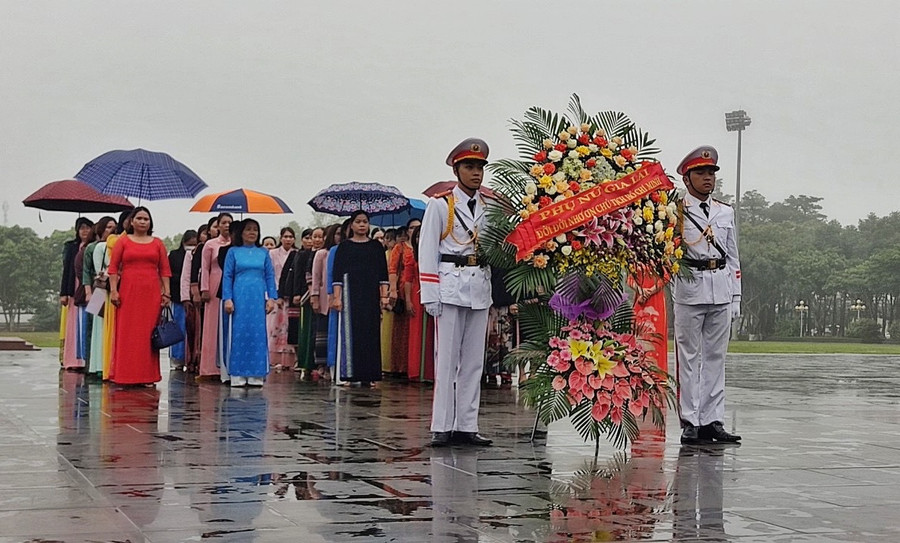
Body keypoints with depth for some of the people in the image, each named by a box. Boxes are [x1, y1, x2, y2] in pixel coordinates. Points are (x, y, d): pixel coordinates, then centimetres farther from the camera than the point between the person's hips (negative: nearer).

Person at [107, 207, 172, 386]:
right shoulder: (123, 241, 6)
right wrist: (113, 290, -6)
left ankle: (148, 376, 7)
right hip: (128, 292, -1)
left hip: (151, 293, 1)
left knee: (149, 333, 2)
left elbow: (165, 270, 9)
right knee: (126, 333, 0)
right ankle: (125, 375, 5)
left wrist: (166, 293, 2)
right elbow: (113, 267, 3)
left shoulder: (157, 243, 11)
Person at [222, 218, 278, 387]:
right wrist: (227, 299, -5)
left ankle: (256, 376, 3)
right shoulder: (233, 252, 7)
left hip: (258, 299, 1)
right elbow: (227, 276, 4)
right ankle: (237, 376, 1)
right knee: (239, 334, -2)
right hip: (239, 298, -1)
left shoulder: (264, 253, 11)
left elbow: (270, 276, 10)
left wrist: (271, 298, 1)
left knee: (258, 334, 0)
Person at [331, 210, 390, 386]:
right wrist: (337, 297, -6)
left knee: (370, 333, -1)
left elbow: (383, 273, 9)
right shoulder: (344, 246, 6)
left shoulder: (376, 246, 11)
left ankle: (368, 375, 1)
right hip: (350, 294, -2)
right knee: (350, 332, -4)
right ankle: (350, 374, -3)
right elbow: (338, 274, 2)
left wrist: (384, 296, 0)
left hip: (371, 295, 2)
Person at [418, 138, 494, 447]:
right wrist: (430, 295, -10)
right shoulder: (440, 205, 0)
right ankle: (442, 427, -1)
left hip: (481, 288, 5)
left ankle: (467, 425, 10)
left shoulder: (489, 206, 13)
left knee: (474, 361, 6)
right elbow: (427, 252, -4)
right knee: (447, 360, -4)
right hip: (450, 286, -5)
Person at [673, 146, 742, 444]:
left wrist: (735, 297, 14)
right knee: (689, 357, -2)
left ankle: (712, 420, 10)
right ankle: (690, 422, 1)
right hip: (690, 289, -5)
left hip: (722, 289, 5)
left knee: (716, 357, 6)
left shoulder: (726, 212, 17)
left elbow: (733, 257, 18)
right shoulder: (675, 212, 2)